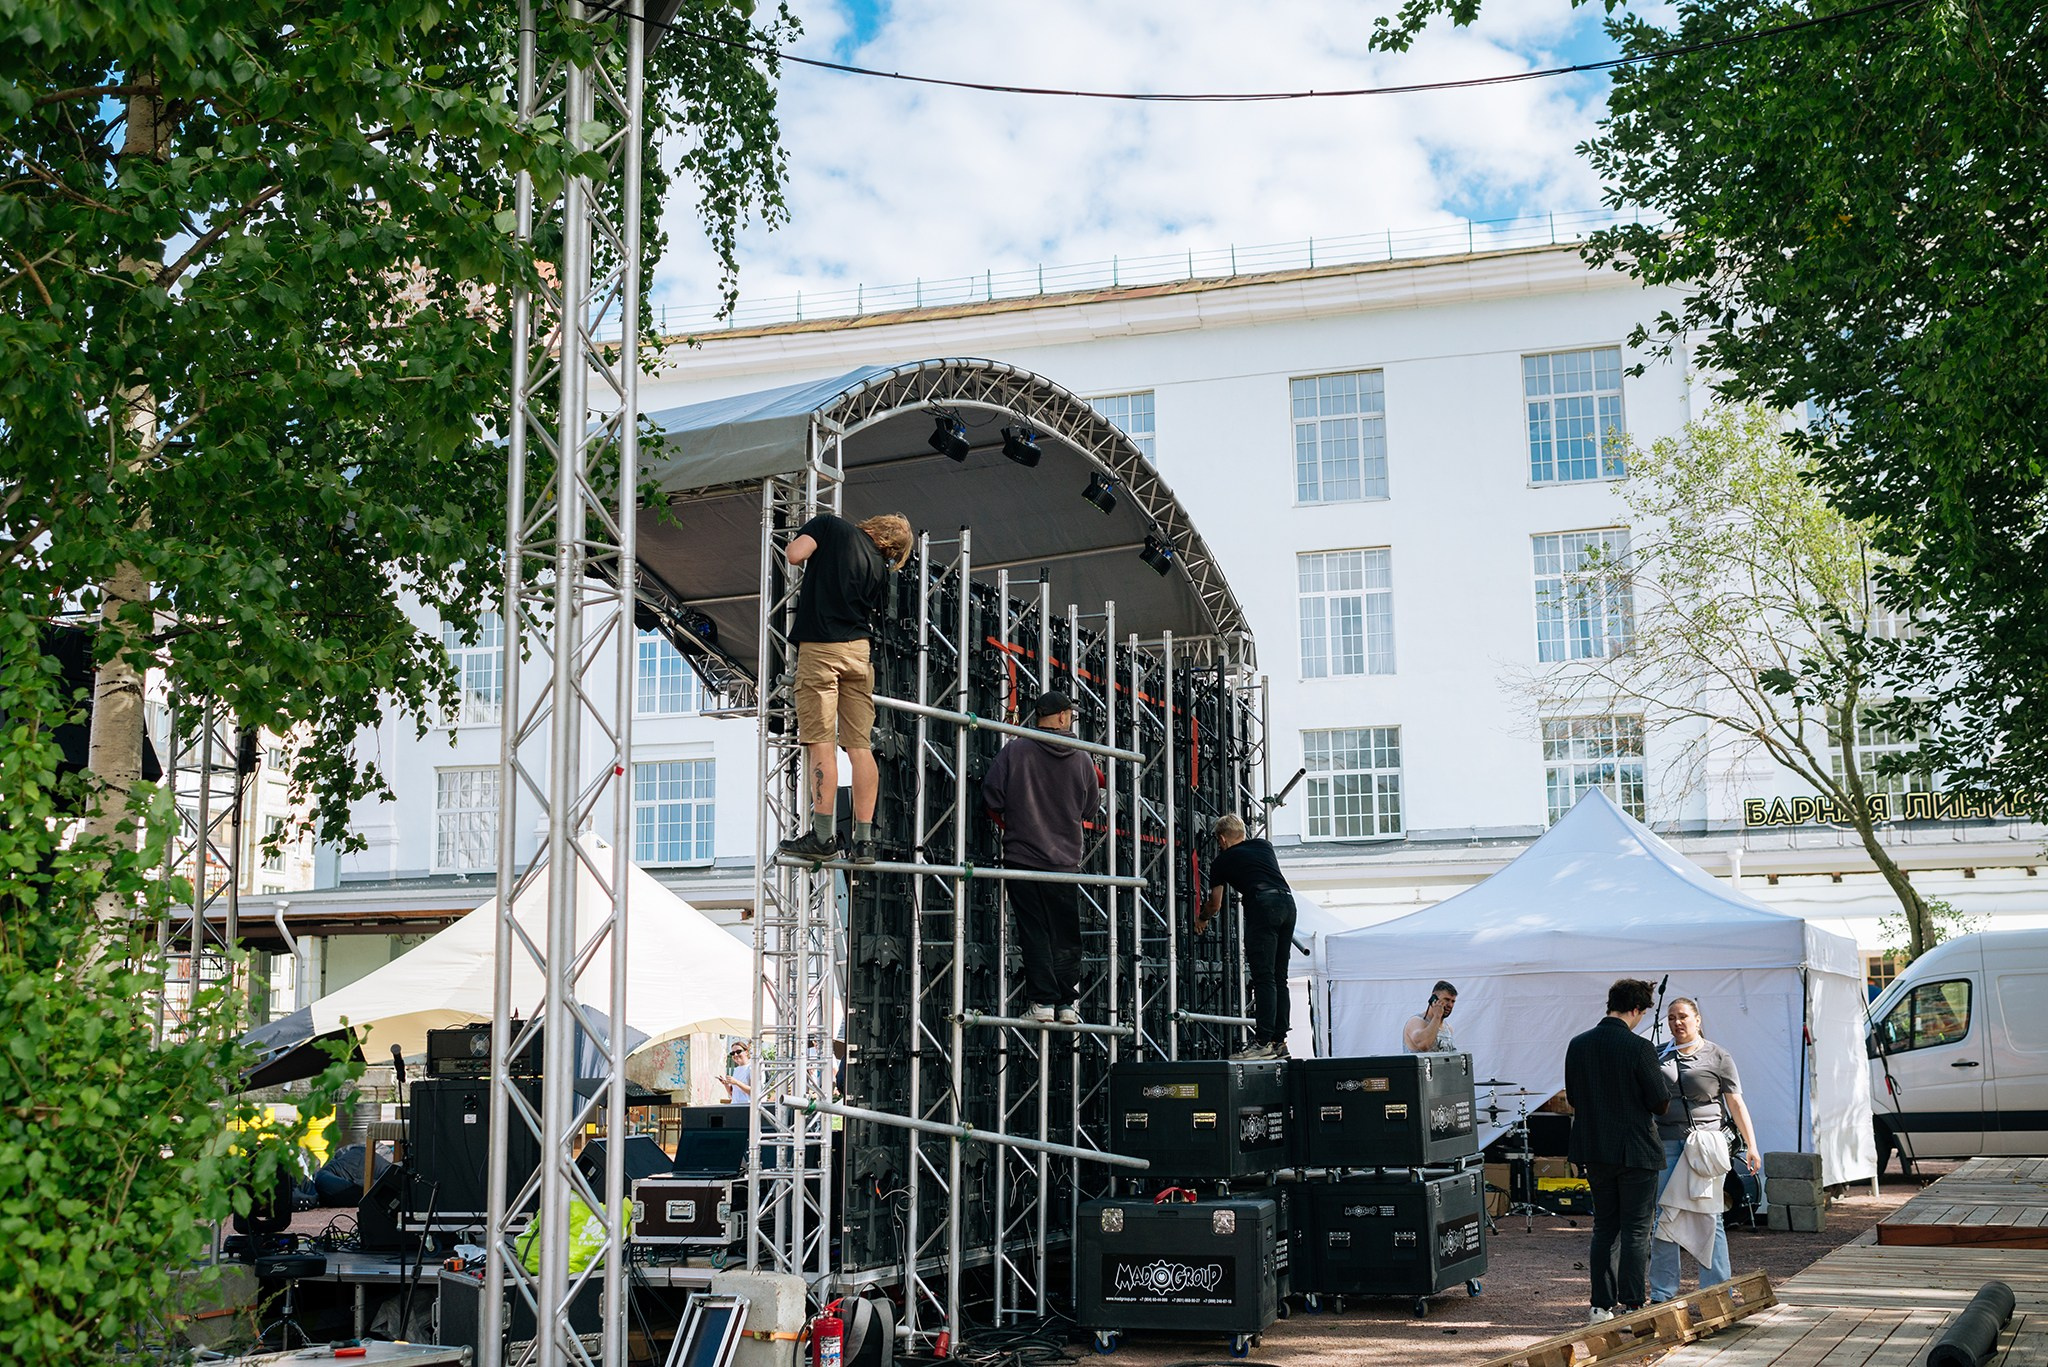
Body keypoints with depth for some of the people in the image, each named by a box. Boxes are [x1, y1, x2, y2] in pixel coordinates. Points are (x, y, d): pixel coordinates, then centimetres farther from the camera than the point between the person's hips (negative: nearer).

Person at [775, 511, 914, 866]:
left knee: (820, 743, -6)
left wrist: (794, 541, 13)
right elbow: (871, 614, 15)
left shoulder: (831, 525, 2)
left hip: (819, 647, -4)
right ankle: (864, 840, 3)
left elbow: (794, 554, -9)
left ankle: (823, 835, -8)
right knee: (860, 747, 4)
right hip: (859, 651, 4)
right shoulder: (880, 568, 12)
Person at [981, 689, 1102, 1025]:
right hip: (1065, 859, 1)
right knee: (1066, 935, 10)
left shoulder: (1015, 751, -6)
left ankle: (1043, 1000, -2)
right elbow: (1087, 810, 12)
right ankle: (1066, 1003, 8)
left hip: (1021, 856, -1)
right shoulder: (1083, 761, 0)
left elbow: (991, 799, -4)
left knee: (1034, 933, 3)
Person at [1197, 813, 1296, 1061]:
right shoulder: (1264, 845, 25)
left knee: (1264, 977, -7)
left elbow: (1215, 904, 26)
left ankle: (1264, 1042, -13)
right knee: (1279, 978, 10)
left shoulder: (1222, 861, 14)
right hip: (1287, 900, 5)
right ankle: (1279, 1041, 9)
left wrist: (1201, 919, 46)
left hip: (1262, 904, -5)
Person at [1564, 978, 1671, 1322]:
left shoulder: (1577, 1045, 1)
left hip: (1594, 1150, 5)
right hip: (1636, 1149, -5)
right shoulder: (1639, 1048, -15)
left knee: (1604, 1227, 13)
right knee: (1636, 1229, 2)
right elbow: (1660, 1102, -10)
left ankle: (1602, 1305, 14)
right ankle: (1632, 1305, 2)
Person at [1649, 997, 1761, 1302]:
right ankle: (1661, 1294, 9)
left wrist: (1752, 1147, -2)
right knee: (1662, 1218, 2)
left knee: (1709, 1219, -4)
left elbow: (1736, 1103, 3)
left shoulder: (1717, 1056, 4)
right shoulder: (1660, 1056, 12)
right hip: (1665, 1143, 3)